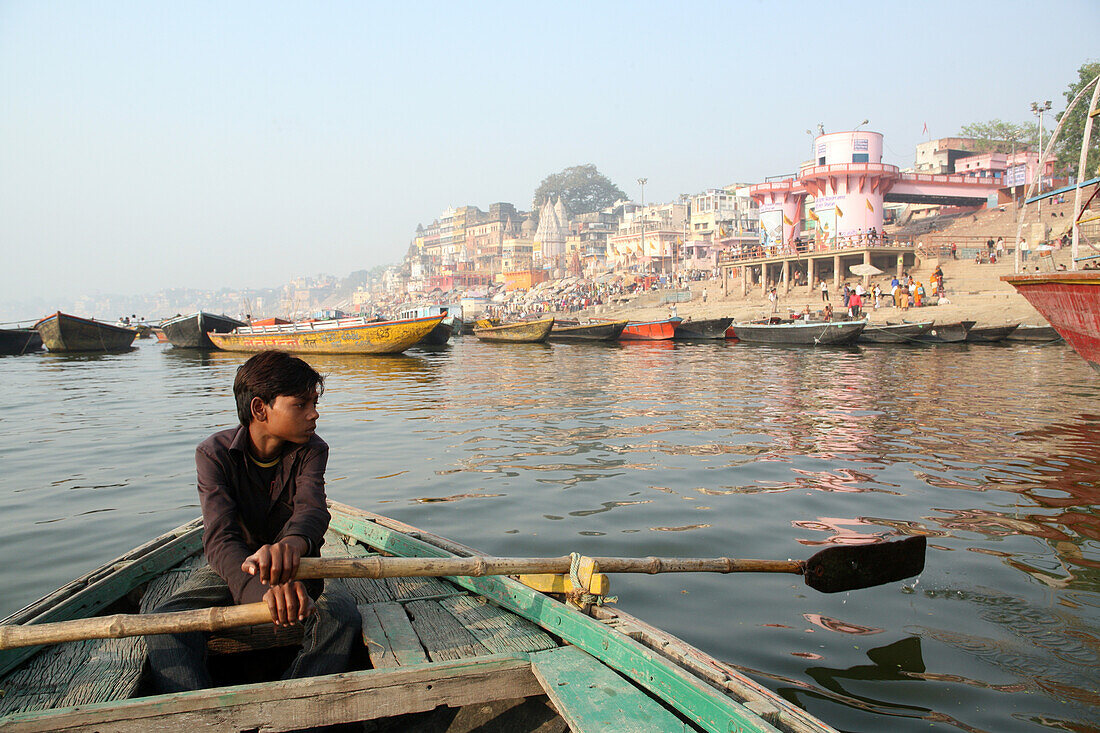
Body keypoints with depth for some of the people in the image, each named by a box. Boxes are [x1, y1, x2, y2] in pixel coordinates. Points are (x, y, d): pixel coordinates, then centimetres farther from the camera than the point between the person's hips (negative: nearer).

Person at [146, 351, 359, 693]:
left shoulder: (311, 450, -12)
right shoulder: (214, 453, -17)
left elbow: (312, 509, -33)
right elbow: (220, 537, -32)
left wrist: (292, 543, -61)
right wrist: (262, 588, -55)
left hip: (296, 565, 0)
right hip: (232, 568, 0)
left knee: (341, 615, -30)